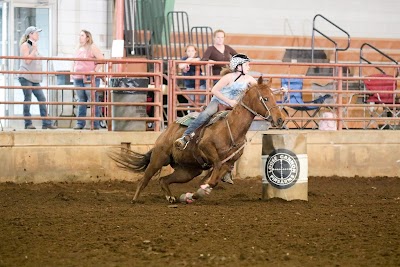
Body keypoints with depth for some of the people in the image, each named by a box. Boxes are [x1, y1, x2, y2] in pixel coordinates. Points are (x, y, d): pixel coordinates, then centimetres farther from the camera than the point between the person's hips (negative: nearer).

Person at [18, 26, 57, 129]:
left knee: (42, 98, 2)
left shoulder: (34, 45, 19)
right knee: (28, 99, -6)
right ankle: (28, 124, -2)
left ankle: (46, 123, 1)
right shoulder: (25, 45, -6)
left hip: (35, 78, 8)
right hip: (26, 77, -8)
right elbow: (27, 60, -15)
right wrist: (34, 49, -15)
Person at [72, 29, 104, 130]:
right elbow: (75, 62, 32)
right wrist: (73, 71, 17)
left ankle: (95, 124, -7)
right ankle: (80, 123, 11)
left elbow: (102, 60, -8)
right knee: (81, 101, 8)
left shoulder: (92, 47, -1)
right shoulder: (78, 49, 19)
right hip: (78, 79, 7)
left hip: (90, 79, -7)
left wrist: (95, 71, -14)